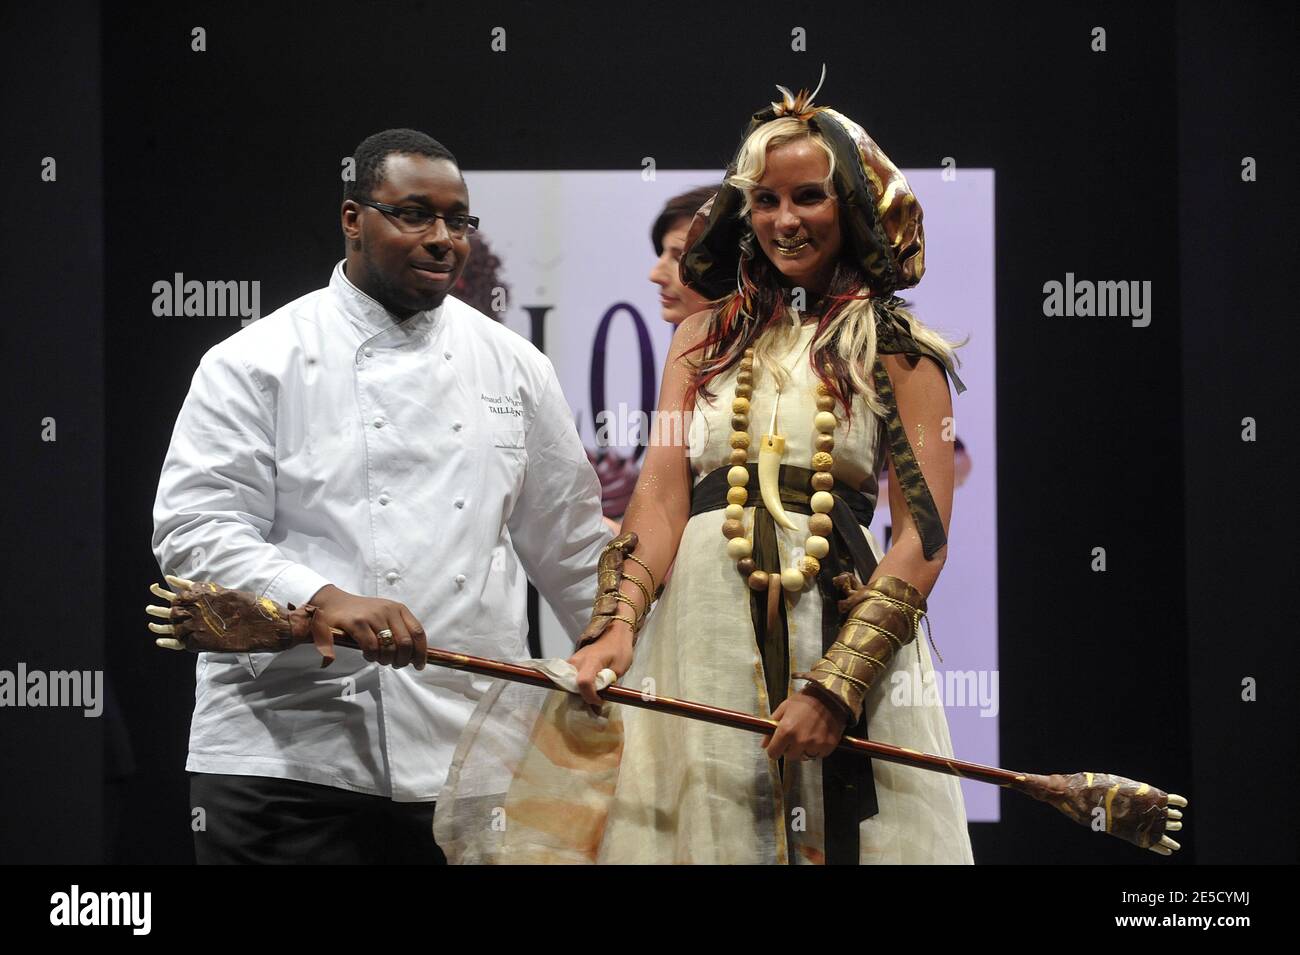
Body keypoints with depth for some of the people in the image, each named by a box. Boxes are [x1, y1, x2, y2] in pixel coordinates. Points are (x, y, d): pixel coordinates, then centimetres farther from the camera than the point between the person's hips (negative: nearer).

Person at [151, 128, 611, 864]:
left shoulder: (515, 368, 14)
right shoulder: (255, 363, 1)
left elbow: (574, 551, 20)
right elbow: (195, 532, -8)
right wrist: (326, 600, -22)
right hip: (289, 755, -3)